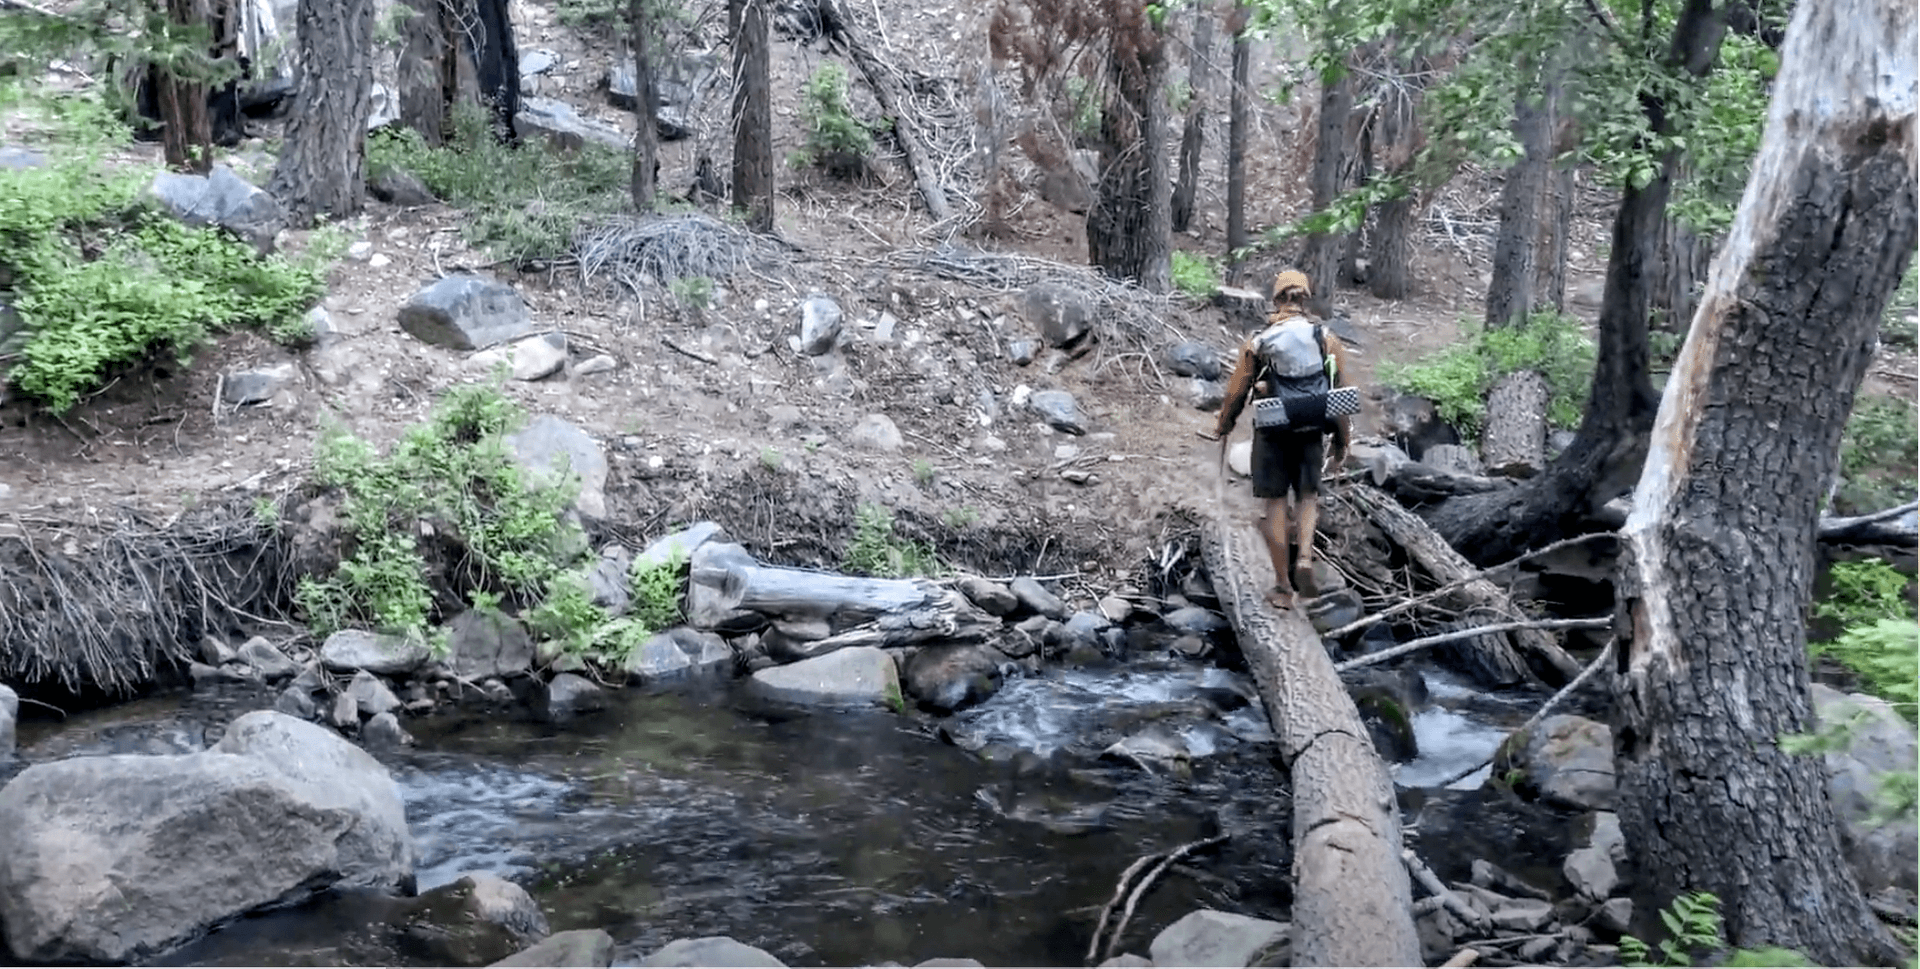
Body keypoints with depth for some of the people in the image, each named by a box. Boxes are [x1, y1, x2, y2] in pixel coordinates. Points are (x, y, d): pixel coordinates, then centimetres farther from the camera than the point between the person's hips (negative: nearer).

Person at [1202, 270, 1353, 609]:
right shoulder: (1327, 339, 3)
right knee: (1308, 495, 16)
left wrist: (1222, 428, 18)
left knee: (1275, 504, 5)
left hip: (1272, 432, -1)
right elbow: (1342, 393, 5)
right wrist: (1341, 442, 14)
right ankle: (1305, 557, -9)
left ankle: (1282, 586, 8)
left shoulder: (1258, 341, -1)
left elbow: (1236, 391, 2)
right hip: (1311, 431, 1)